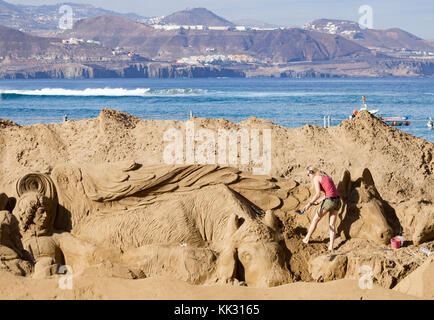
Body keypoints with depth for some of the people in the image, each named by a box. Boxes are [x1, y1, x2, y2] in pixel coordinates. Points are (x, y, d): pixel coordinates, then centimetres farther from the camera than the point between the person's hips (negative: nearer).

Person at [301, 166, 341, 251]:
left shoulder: (316, 178, -2)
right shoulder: (326, 176, 23)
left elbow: (318, 194, -14)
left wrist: (310, 204, -15)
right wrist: (319, 201, 32)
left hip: (329, 201, -7)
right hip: (337, 201, 7)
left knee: (315, 220, 13)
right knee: (332, 225, 11)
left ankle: (307, 239, 28)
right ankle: (331, 246, 2)